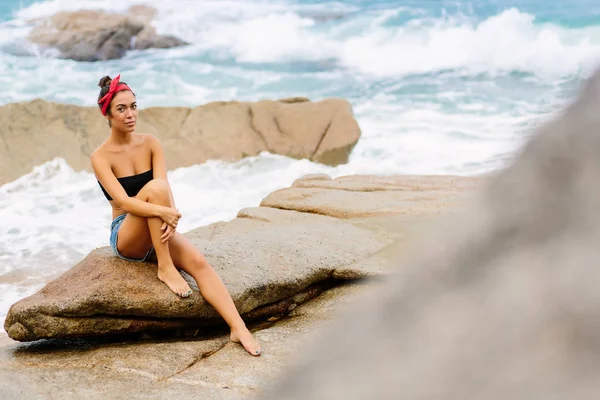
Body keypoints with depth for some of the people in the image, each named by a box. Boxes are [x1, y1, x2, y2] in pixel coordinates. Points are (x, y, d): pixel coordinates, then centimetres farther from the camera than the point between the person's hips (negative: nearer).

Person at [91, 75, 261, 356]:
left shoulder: (151, 144, 2)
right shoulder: (101, 157, -9)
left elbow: (166, 187, -12)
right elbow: (122, 201, -23)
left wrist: (169, 219, -33)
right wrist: (162, 211, -39)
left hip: (157, 232, 4)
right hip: (125, 236, -3)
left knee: (198, 262, -25)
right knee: (154, 187, -32)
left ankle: (238, 328, -33)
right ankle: (165, 268, -25)